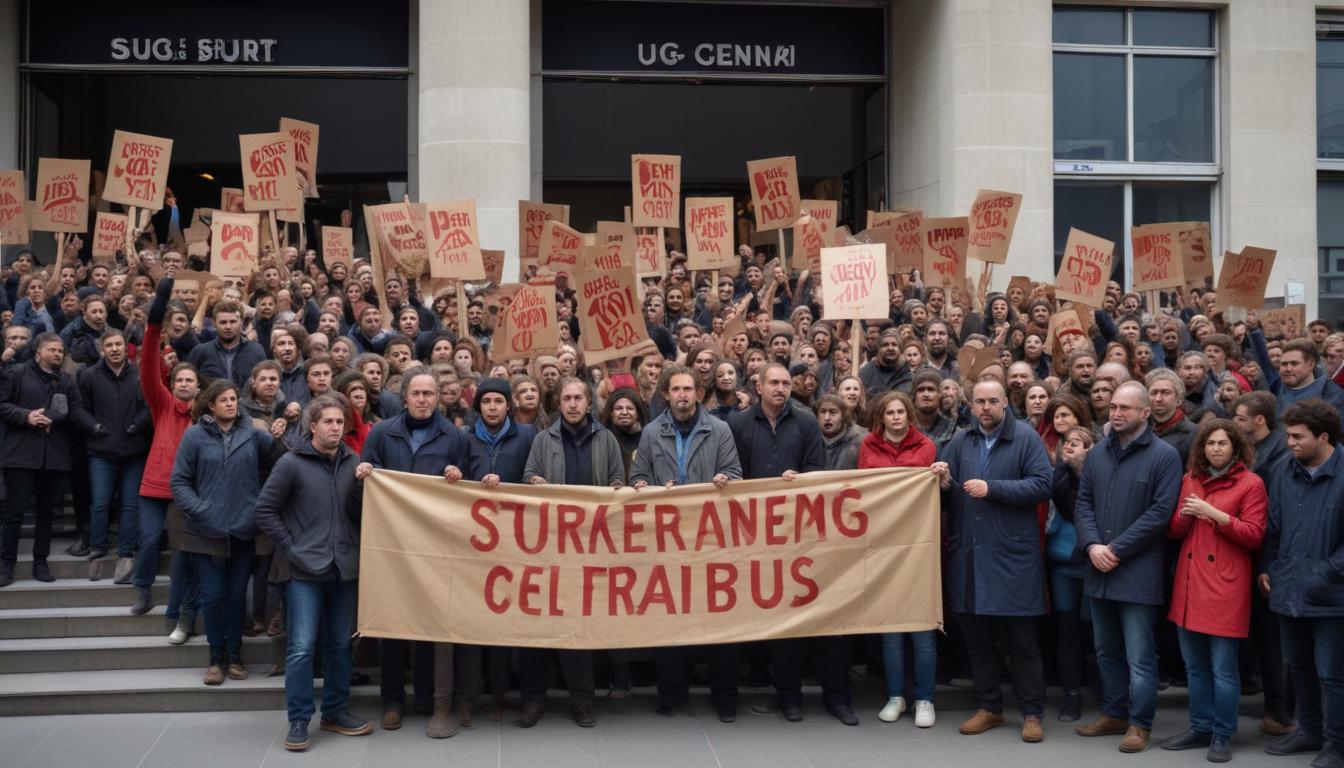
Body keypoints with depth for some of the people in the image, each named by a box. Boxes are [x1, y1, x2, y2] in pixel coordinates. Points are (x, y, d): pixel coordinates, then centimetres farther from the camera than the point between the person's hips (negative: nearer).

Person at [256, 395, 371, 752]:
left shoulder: (353, 463, 5)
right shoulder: (292, 463, -5)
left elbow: (361, 515, 5)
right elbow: (265, 510, -2)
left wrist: (361, 485, -12)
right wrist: (290, 547, -5)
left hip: (344, 569, 4)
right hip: (306, 571, -4)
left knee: (340, 644, 13)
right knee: (301, 648, -4)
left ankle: (335, 712, 25)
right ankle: (298, 721, 6)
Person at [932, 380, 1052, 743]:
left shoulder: (1026, 438, -3)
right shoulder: (959, 442, 10)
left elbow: (1041, 485, -14)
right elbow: (947, 498, 13)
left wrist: (992, 488, -19)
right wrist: (945, 484, -10)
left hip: (1013, 555, -4)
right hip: (969, 554, 5)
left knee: (1022, 639, 3)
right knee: (977, 637, 11)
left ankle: (1032, 713, 13)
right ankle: (989, 707, 24)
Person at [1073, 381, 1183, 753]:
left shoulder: (1164, 456, -7)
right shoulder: (1098, 453, 11)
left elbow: (1160, 511, -13)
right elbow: (1083, 502, 9)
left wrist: (1117, 550, -15)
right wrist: (1093, 545, -9)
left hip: (1138, 571, -6)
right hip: (1098, 570, 6)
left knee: (1139, 655, 0)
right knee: (1107, 650, 16)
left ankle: (1139, 724, 11)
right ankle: (1114, 713, 28)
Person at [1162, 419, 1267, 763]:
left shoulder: (1251, 483, -3)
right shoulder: (1189, 480, 12)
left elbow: (1254, 535, -9)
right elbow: (1173, 531, 14)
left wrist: (1214, 514, -17)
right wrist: (1184, 515, -8)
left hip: (1225, 585, -5)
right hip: (1189, 581, 6)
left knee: (1223, 668, -1)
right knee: (1195, 666, 12)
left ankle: (1222, 736, 10)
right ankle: (1201, 728, 23)